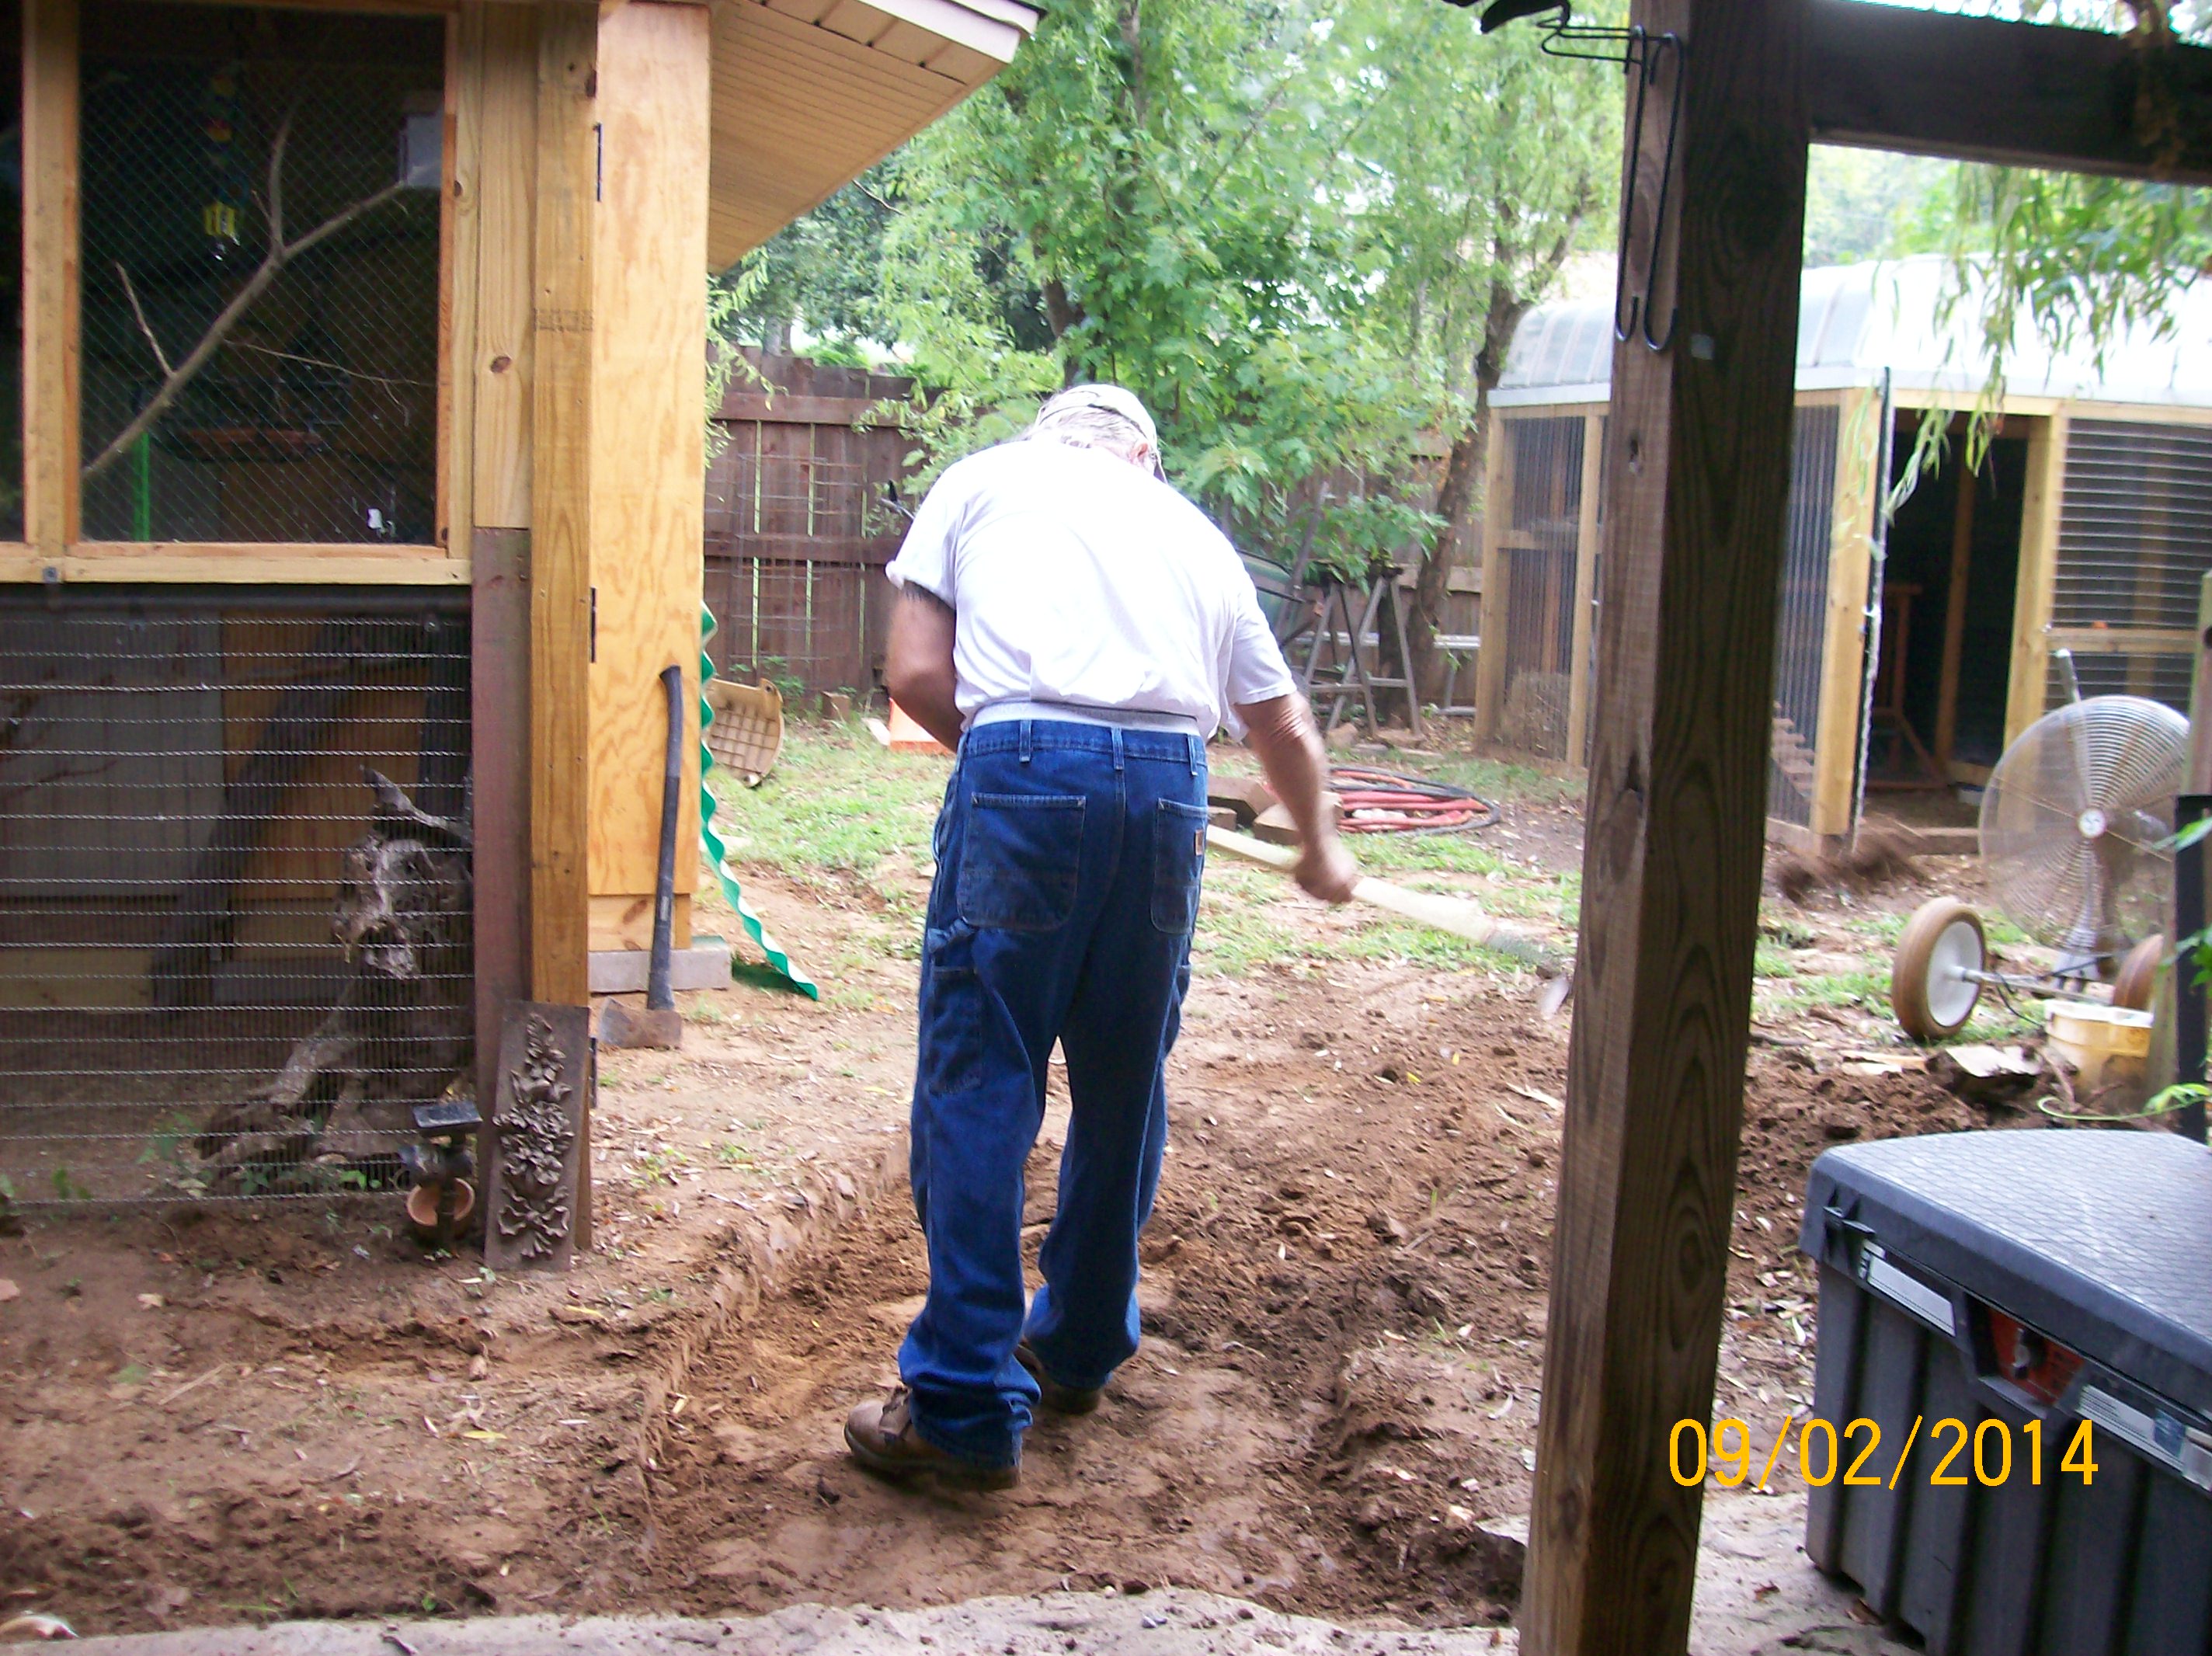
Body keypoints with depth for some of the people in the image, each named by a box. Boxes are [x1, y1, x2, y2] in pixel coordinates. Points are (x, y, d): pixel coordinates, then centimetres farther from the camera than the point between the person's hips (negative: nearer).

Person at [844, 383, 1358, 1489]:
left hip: (1024, 769, -4)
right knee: (1124, 1088, 17)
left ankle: (966, 1408, 3)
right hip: (1168, 785, 4)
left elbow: (916, 674, 7)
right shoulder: (1190, 528, 29)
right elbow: (1283, 725, 38)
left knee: (978, 1088, 1)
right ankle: (1077, 1353, 32)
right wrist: (1321, 850, 54)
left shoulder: (982, 479, 20)